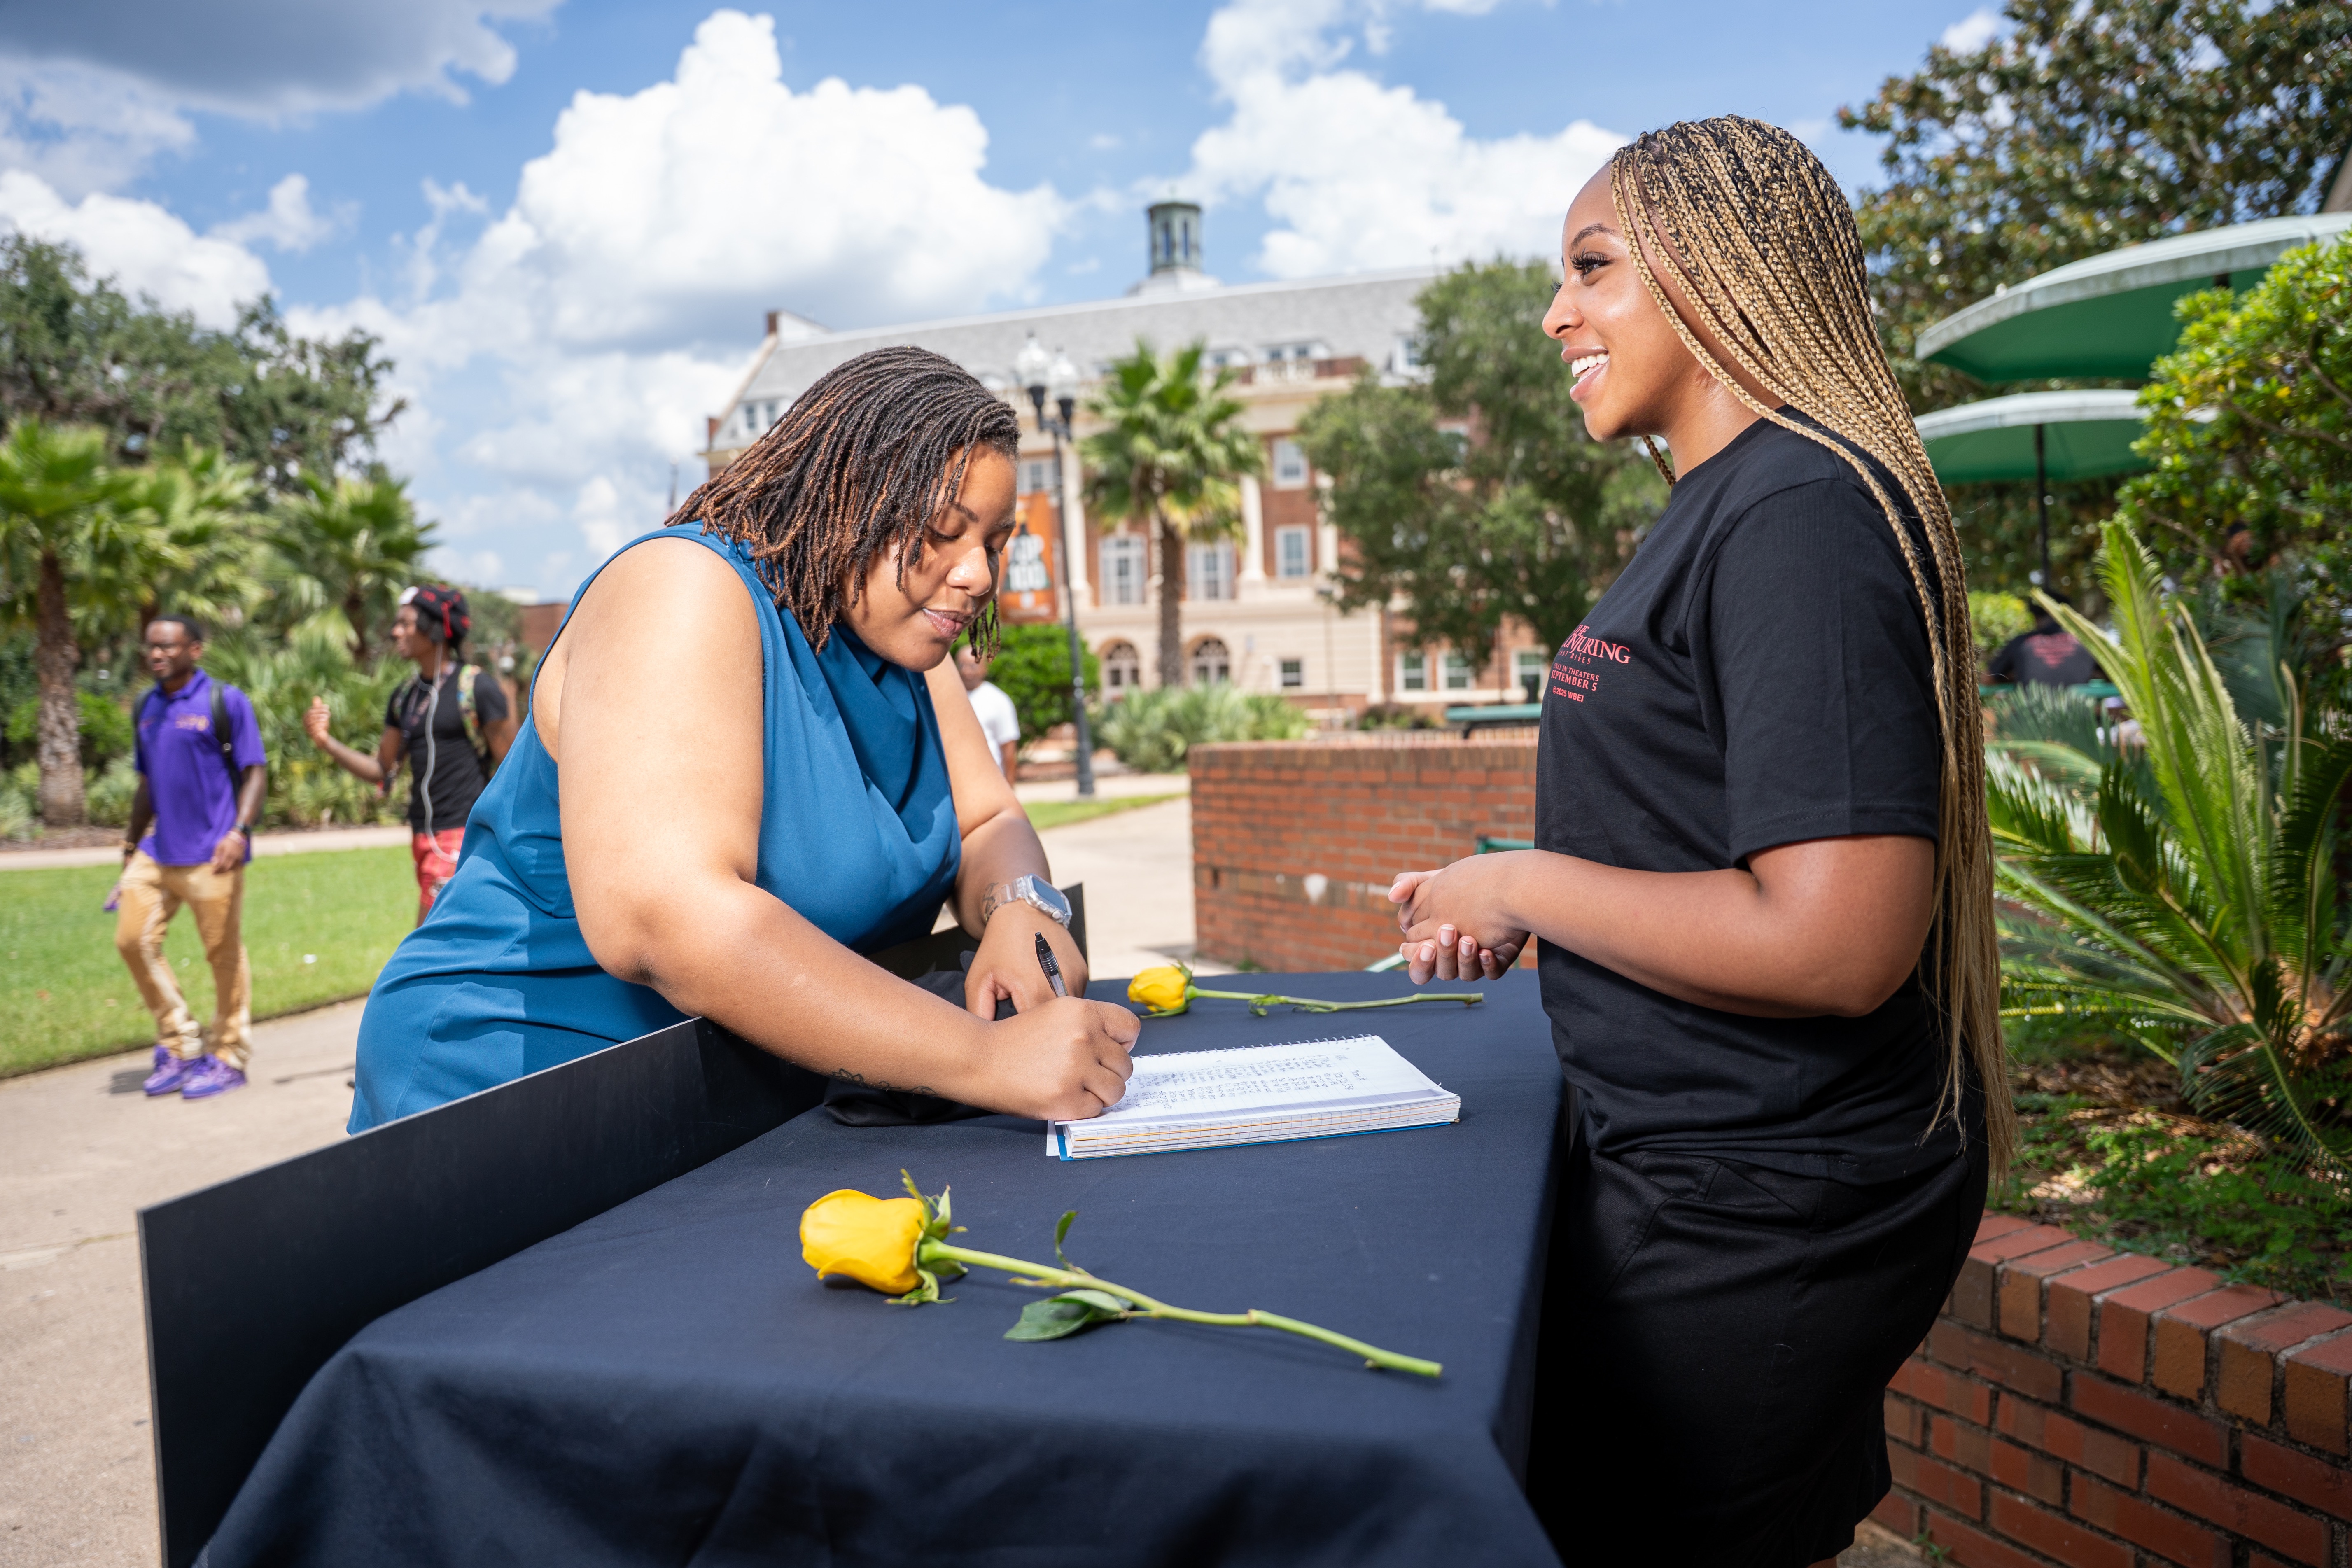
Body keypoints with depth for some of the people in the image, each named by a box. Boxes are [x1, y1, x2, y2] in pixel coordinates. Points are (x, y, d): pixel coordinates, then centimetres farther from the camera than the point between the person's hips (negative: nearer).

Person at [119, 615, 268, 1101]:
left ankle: (229, 1057, 13)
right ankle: (179, 1042, 17)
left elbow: (255, 773, -9)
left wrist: (239, 832, -22)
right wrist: (131, 844, 22)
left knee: (224, 955, 0)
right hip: (156, 853, 7)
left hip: (210, 855, -6)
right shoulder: (147, 708, 13)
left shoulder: (225, 702, -5)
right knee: (133, 939, 3)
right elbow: (148, 783, 22)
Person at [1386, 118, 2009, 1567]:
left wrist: (1528, 883, -16)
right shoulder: (1727, 511, 12)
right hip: (1728, 1175, 10)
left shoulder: (1802, 514, -20)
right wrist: (1522, 909, 8)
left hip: (1756, 1213, -10)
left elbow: (1834, 940, -28)